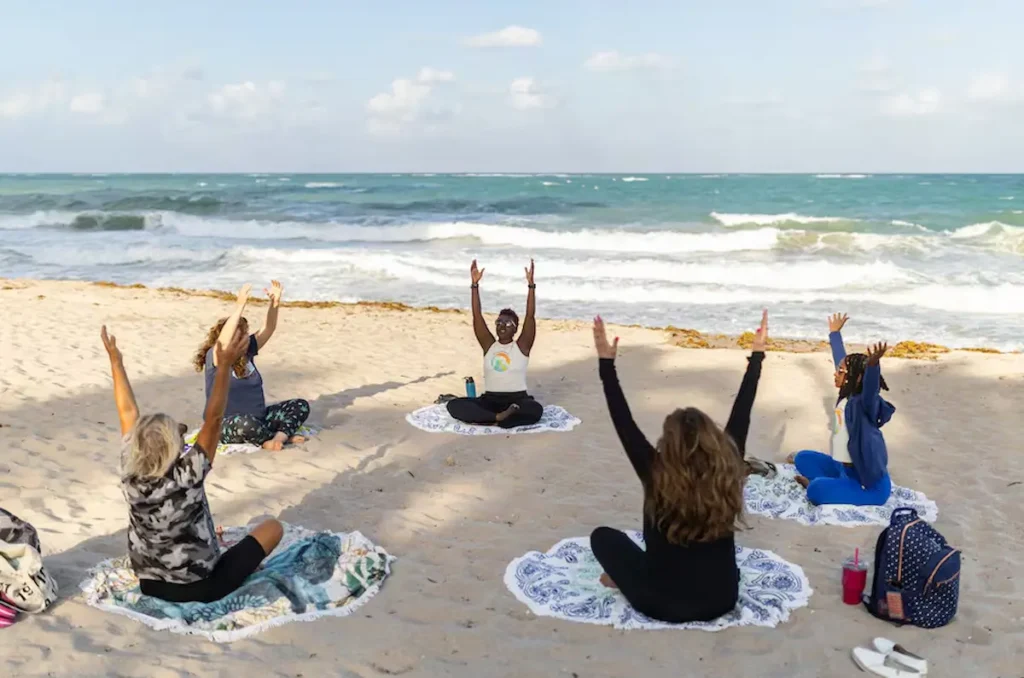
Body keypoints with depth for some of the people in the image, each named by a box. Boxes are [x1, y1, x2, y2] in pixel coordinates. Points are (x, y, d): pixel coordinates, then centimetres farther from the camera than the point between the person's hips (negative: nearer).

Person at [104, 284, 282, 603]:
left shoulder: (131, 477, -13)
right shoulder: (185, 477, -28)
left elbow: (128, 413, -4)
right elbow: (213, 420, -29)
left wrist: (116, 361, 3)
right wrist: (225, 365, -34)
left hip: (150, 586, 6)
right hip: (201, 588, -6)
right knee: (272, 526, 5)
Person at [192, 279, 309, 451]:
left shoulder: (247, 351, 8)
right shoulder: (214, 357, -11)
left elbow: (268, 329, 2)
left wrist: (274, 304, -16)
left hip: (258, 419, 7)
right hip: (226, 426, -7)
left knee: (301, 405, -6)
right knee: (246, 423, -42)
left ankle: (278, 437, -30)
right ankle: (285, 435, -17)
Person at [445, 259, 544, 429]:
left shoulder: (522, 346, 2)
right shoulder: (489, 345, 9)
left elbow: (530, 315, -9)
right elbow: (477, 316, 2)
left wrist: (531, 284, -17)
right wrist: (475, 284, -5)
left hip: (517, 400, -3)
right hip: (490, 400, 3)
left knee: (536, 410, -37)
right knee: (454, 405, -22)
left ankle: (488, 420, -31)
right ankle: (499, 417, -33)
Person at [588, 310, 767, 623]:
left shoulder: (656, 477, -20)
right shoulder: (726, 476, -13)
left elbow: (624, 424, -14)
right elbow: (741, 414, -4)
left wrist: (607, 363, -10)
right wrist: (757, 355, 3)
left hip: (662, 604, -3)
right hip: (720, 601, 3)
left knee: (603, 536, 17)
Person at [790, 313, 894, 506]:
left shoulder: (864, 403, -19)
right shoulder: (846, 397, 4)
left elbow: (871, 387, -43)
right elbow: (841, 359, 17)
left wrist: (873, 365, -63)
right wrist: (835, 333, 29)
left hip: (870, 483, -9)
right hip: (843, 469, 9)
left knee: (817, 491, -32)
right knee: (803, 458, 18)